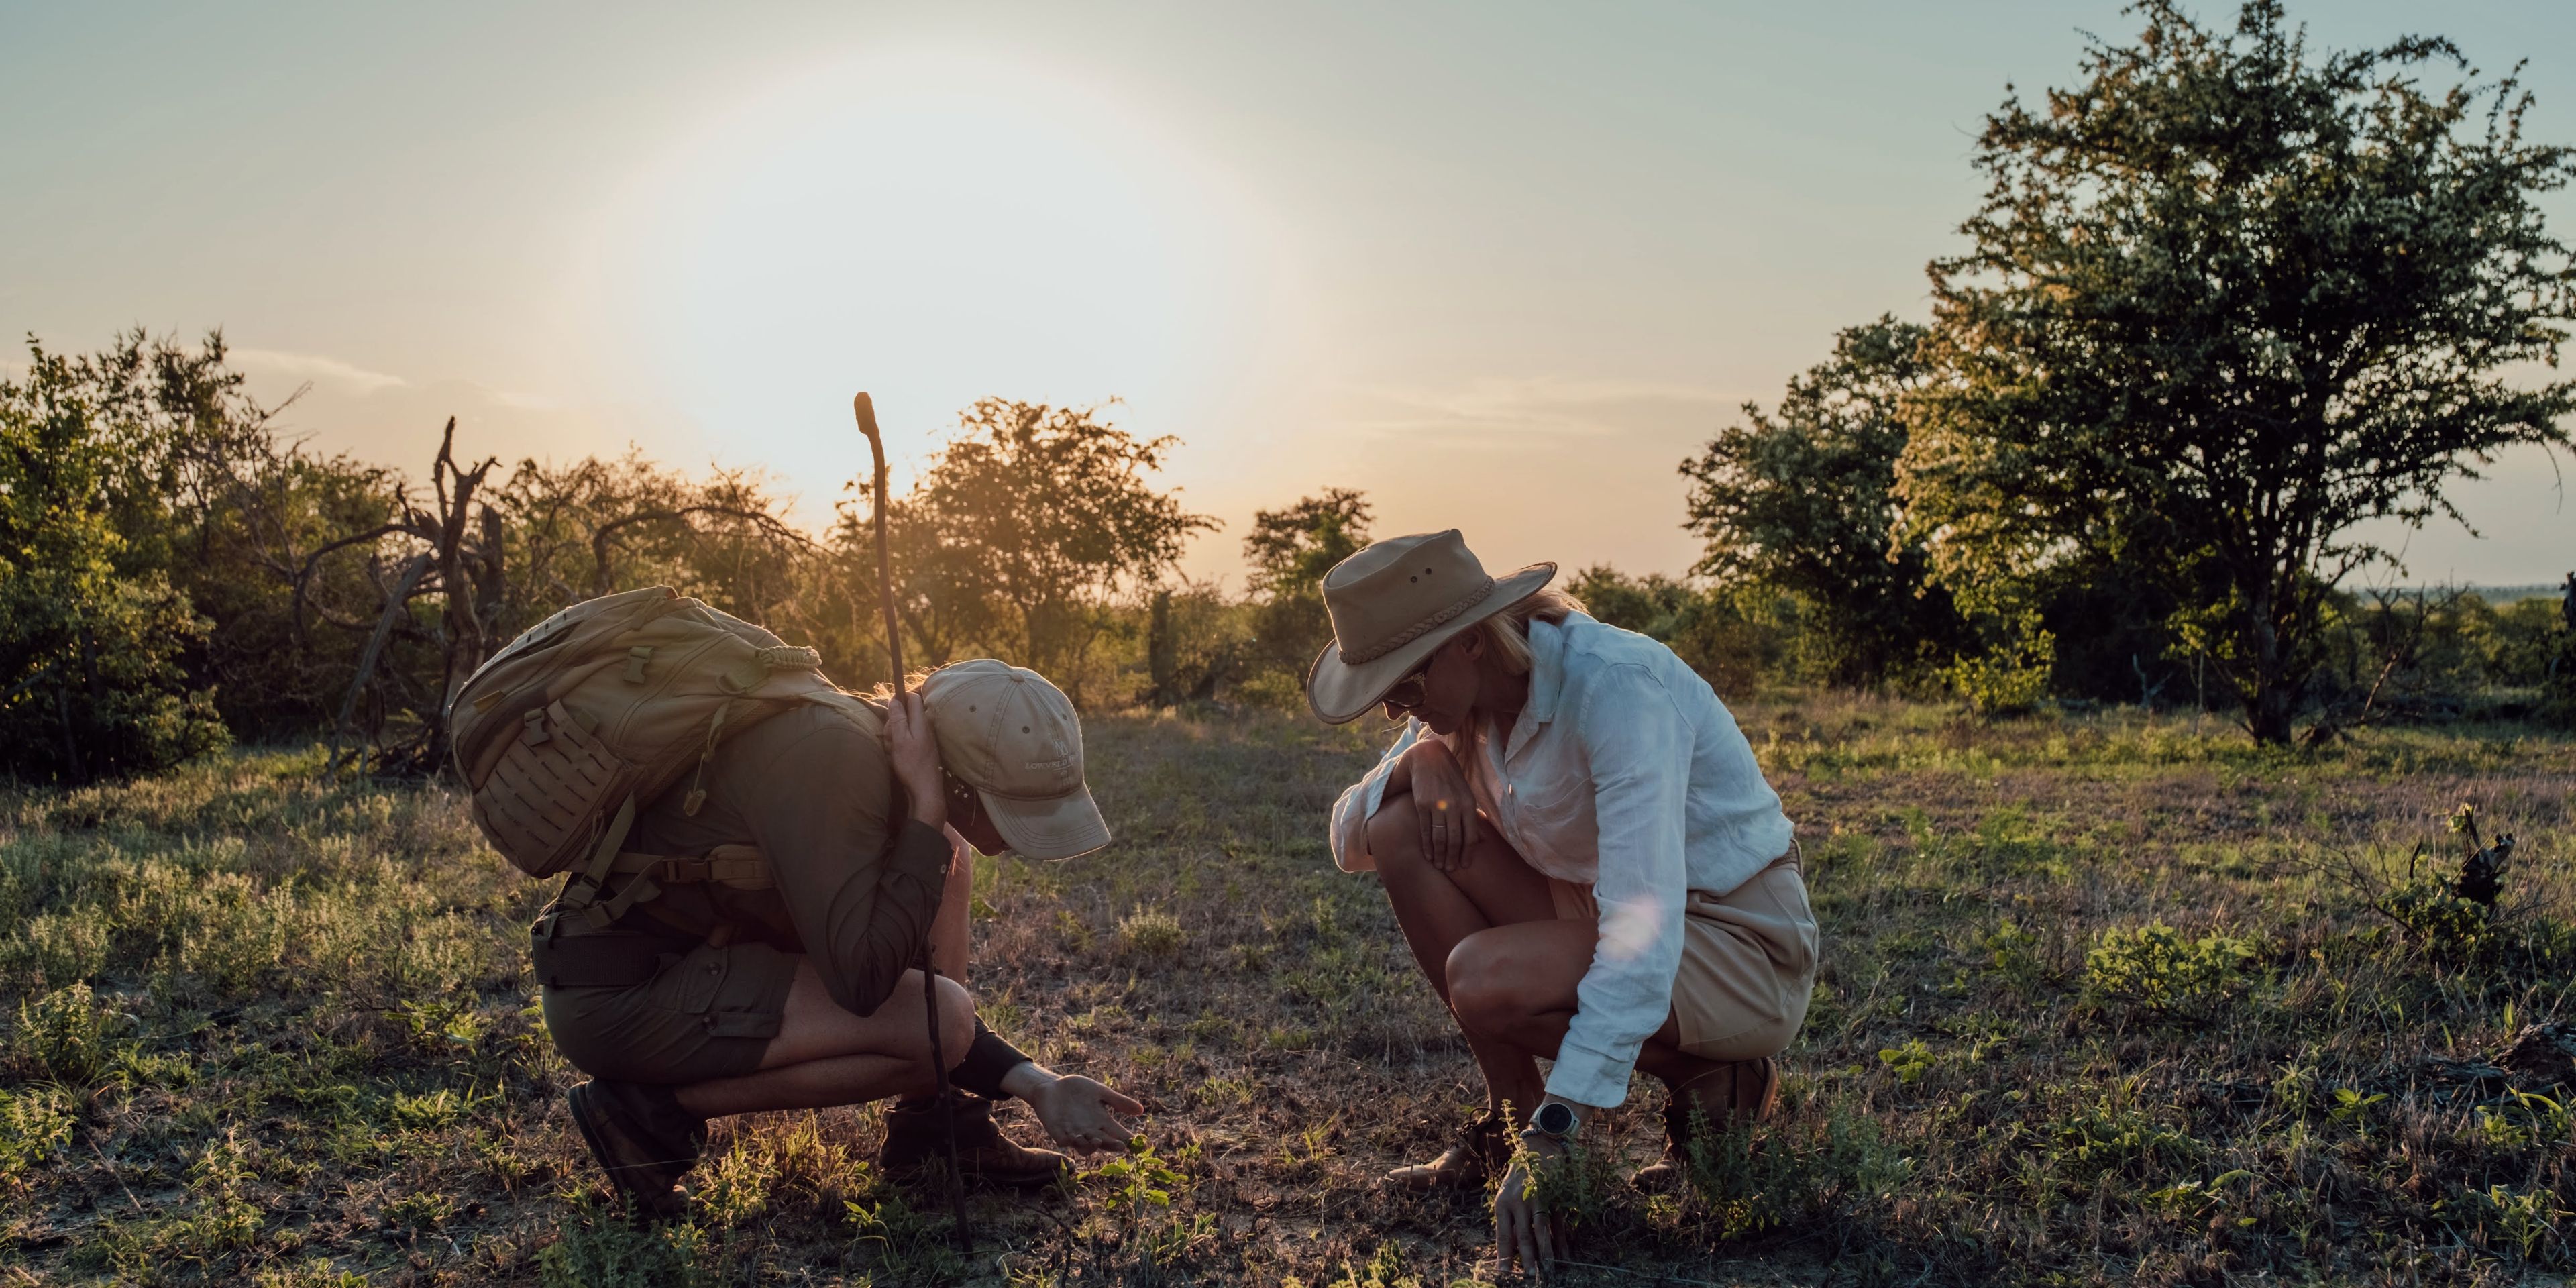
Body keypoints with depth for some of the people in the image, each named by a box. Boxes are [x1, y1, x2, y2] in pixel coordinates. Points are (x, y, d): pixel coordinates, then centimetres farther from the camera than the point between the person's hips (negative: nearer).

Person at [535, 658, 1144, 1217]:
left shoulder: (882, 764, 3)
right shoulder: (835, 760, -26)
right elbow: (863, 981, -29)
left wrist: (1036, 1086, 3)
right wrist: (927, 807, -25)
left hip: (693, 955, 9)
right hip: (617, 991, -9)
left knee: (946, 860, 4)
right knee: (941, 1024, -20)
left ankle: (936, 1125, 5)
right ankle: (655, 1110, -8)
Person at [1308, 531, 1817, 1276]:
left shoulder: (1617, 689, -28)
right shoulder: (1466, 700, -3)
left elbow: (1644, 935, -36)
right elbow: (1351, 842, 5)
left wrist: (1551, 1144, -40)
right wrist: (1421, 756, -17)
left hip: (1737, 947, -8)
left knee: (1483, 980, -31)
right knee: (1402, 832, -10)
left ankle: (1710, 1078, -5)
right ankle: (1510, 1113, -3)